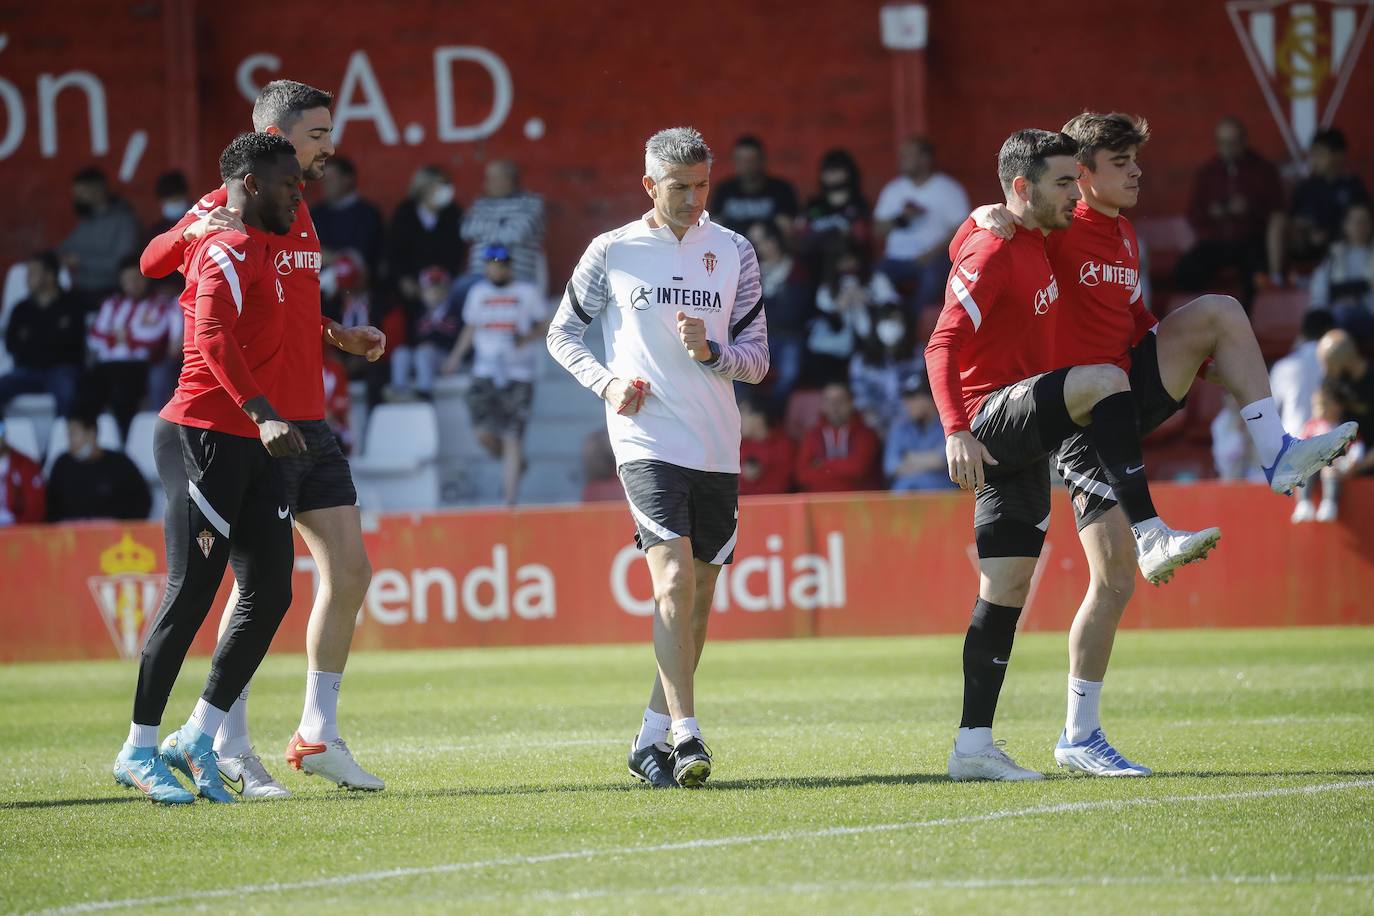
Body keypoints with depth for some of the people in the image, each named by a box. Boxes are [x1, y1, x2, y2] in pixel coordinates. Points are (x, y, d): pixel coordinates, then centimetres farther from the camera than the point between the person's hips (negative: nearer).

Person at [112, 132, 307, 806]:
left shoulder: (255, 250, 18)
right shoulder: (228, 252, -11)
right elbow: (214, 339, -27)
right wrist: (263, 415, -36)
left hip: (246, 446, 10)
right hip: (203, 439, -10)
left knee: (270, 592, 4)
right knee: (192, 593, -8)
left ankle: (197, 739, 10)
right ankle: (139, 750, 1)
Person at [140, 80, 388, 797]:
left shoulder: (299, 213, 17)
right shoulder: (231, 207, -9)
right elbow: (152, 262, -16)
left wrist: (340, 335, 17)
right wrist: (194, 229, -34)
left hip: (310, 422, 9)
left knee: (349, 570, 6)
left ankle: (319, 734, 15)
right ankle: (228, 746, 2)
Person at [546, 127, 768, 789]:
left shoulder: (734, 252, 8)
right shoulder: (612, 252, 2)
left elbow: (758, 359, 9)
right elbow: (562, 333, 13)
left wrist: (710, 350, -11)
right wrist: (606, 382, -5)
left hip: (717, 449, 4)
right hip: (646, 442, -4)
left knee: (698, 599, 8)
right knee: (673, 580, -19)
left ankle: (652, 740, 19)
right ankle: (685, 737, -22)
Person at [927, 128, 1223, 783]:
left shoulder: (1036, 245, 18)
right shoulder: (991, 254, -11)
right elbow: (942, 347, -18)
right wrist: (957, 430, -30)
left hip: (1022, 443, 10)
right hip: (991, 421, -10)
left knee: (1005, 592, 7)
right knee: (1104, 381, -31)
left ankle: (974, 746, 8)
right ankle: (1150, 538, -36)